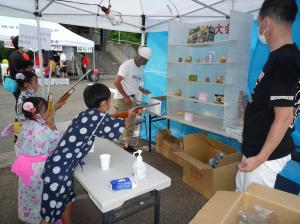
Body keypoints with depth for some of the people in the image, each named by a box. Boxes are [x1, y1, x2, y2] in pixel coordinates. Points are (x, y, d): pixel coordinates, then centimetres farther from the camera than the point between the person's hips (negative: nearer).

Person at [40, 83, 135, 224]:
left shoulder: (85, 114, 6)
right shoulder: (99, 117, -16)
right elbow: (122, 127, -1)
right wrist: (130, 116, 18)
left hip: (56, 167, 8)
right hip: (59, 172, -8)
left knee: (67, 202, 26)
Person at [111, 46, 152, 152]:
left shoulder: (141, 68, 9)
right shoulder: (127, 65, -14)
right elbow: (117, 82, -19)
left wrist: (142, 90, 4)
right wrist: (126, 97, -21)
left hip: (132, 99, 8)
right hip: (122, 99, -8)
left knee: (131, 124, 12)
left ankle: (126, 145, 26)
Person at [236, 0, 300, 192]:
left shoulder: (283, 62, -25)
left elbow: (284, 117, -26)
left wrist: (260, 158, -20)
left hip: (267, 154, -9)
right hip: (257, 147, 9)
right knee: (242, 193, 25)